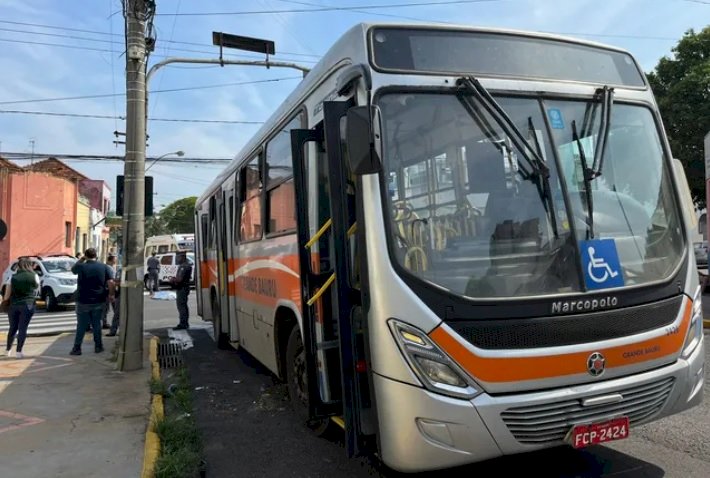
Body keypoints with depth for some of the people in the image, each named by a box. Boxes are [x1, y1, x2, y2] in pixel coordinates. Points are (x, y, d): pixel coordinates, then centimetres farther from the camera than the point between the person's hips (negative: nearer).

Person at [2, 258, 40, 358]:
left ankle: (8, 349, 29)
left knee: (13, 328, 17)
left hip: (13, 306, 2)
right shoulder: (34, 276, 0)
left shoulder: (13, 277, 3)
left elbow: (6, 296, 3)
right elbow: (37, 290, 10)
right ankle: (18, 351, 0)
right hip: (27, 305, -2)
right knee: (23, 328, 2)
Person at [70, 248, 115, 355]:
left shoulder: (81, 267, -7)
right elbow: (110, 282, -9)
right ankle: (98, 346, 16)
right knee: (96, 324, 12)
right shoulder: (104, 267, -3)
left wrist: (82, 259, 15)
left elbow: (73, 269, 17)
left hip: (84, 301, -1)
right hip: (99, 302, 2)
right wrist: (110, 295, 1)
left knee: (81, 326, 7)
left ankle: (77, 348, 9)